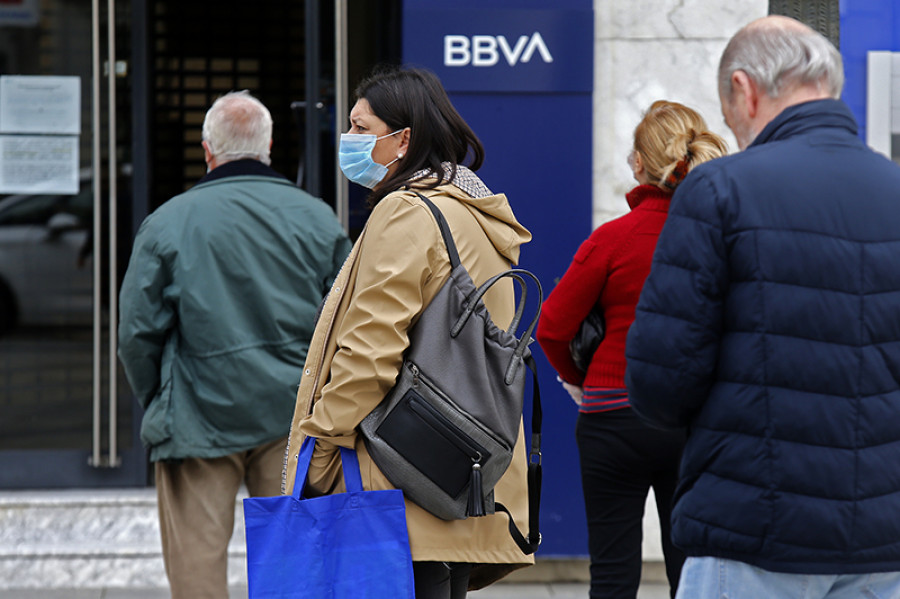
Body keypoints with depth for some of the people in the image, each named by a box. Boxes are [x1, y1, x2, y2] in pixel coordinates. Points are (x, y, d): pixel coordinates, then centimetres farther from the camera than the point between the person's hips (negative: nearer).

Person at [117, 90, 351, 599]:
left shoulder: (168, 222, -4)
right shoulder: (317, 218, 4)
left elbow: (137, 331, -3)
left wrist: (157, 404, 10)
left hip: (200, 418, -2)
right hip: (296, 419, 2)